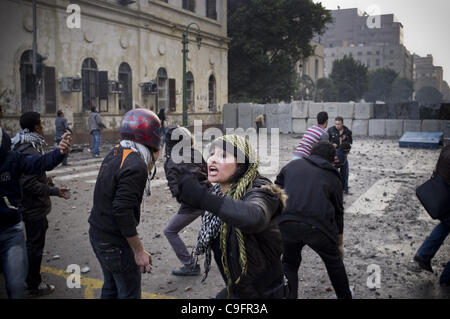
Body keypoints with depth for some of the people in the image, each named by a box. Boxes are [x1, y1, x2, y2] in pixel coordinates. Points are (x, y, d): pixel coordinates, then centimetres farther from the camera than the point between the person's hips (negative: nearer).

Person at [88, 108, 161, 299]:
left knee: (111, 288, 23)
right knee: (129, 293, 5)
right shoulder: (136, 167, -24)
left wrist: (150, 162, 7)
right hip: (115, 243, -9)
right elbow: (123, 210, -27)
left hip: (98, 233, 9)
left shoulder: (115, 153, 3)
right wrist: (139, 251, -20)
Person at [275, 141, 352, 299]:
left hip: (286, 224, 1)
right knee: (334, 262, 27)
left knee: (289, 263, 26)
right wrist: (339, 244, 36)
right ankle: (345, 295, 43)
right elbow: (338, 213, 26)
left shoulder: (292, 165, 21)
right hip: (318, 226, 0)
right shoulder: (333, 177, 20)